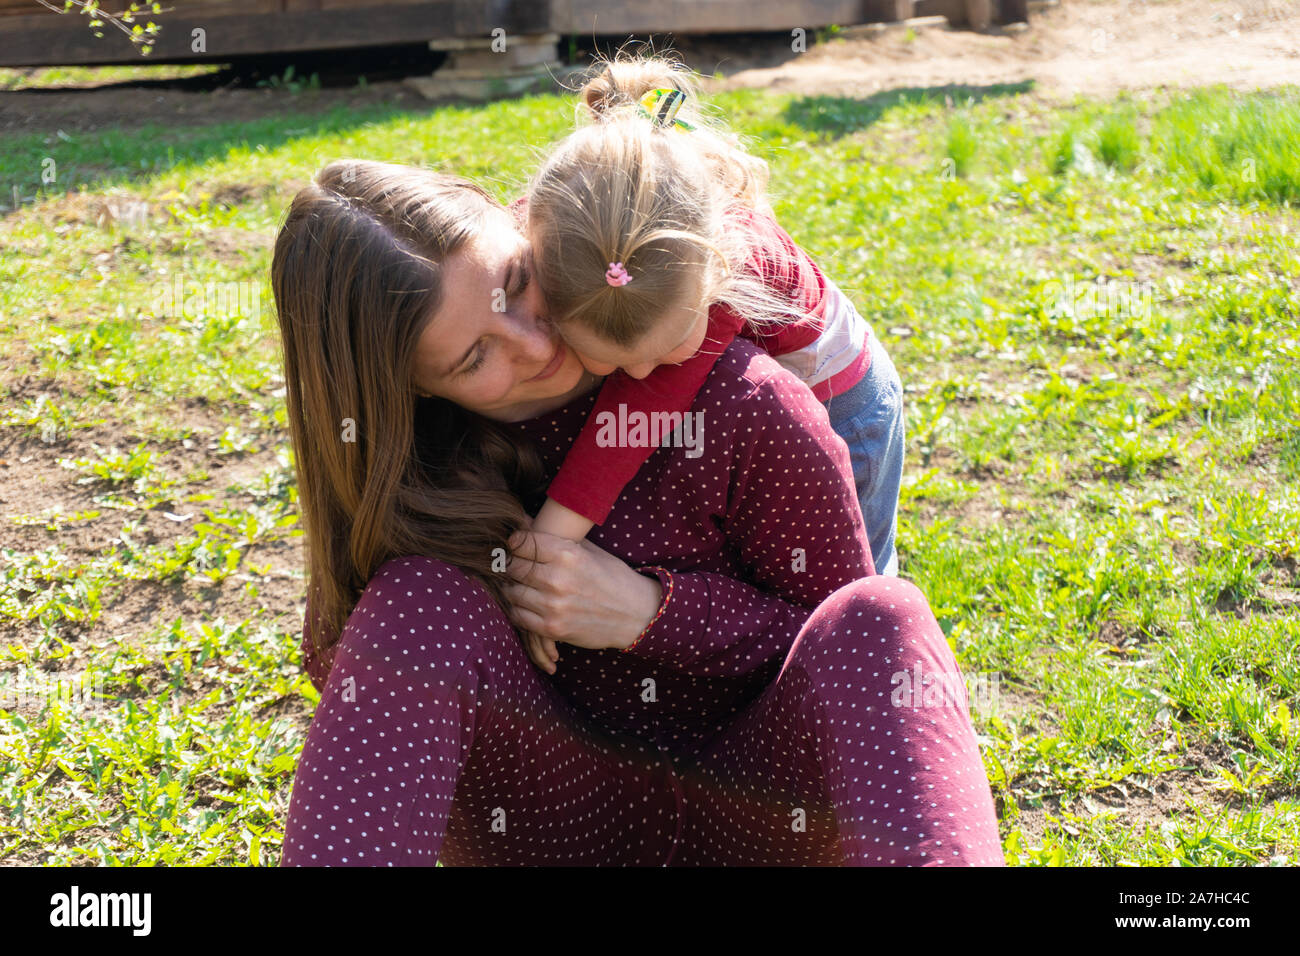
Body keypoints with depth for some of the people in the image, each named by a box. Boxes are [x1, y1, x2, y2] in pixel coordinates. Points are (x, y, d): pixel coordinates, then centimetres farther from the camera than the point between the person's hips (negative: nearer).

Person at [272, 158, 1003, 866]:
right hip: (554, 828, 1)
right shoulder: (411, 469, -5)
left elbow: (854, 648, -4)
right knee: (420, 597, -25)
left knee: (880, 614, -29)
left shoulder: (743, 406, -13)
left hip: (749, 815, -1)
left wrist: (649, 611, -17)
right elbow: (343, 670, 4)